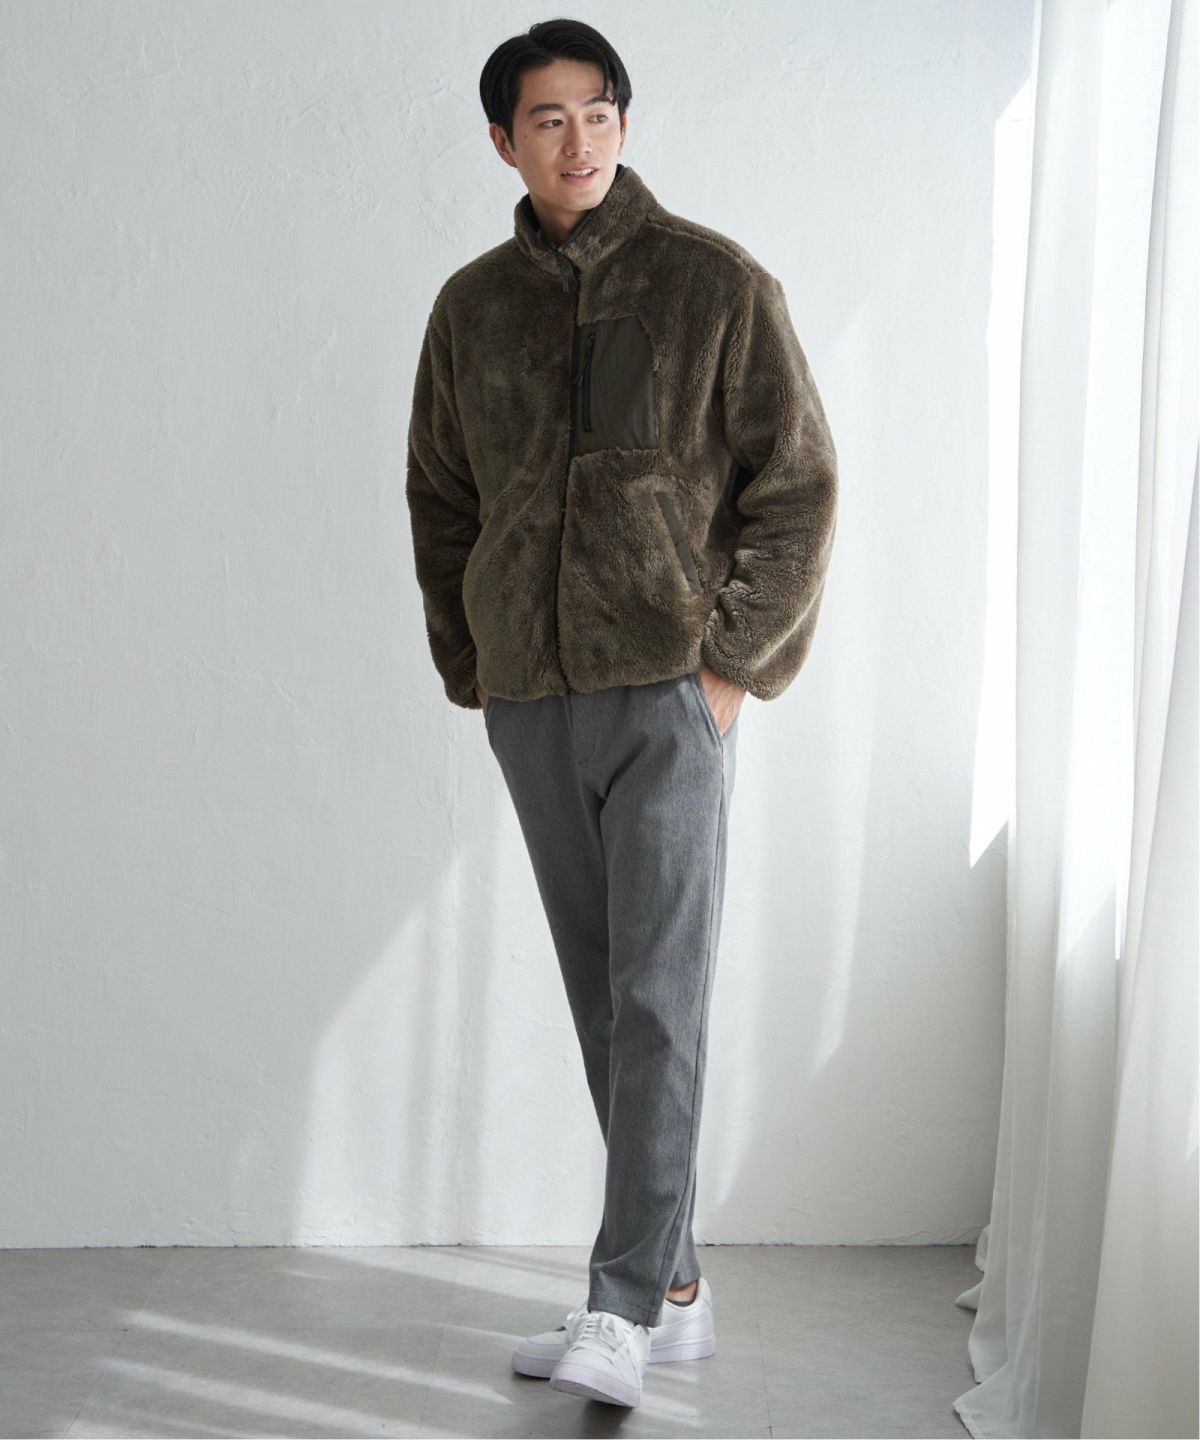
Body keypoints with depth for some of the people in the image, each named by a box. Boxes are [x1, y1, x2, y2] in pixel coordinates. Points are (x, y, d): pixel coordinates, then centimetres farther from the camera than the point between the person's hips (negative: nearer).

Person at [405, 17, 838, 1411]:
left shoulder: (718, 284, 0)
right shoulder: (472, 306, 11)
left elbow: (800, 485, -1)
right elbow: (439, 499, 18)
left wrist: (731, 660, -8)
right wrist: (470, 667, 9)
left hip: (670, 688, -4)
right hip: (531, 703, 5)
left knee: (659, 998, -9)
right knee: (602, 1003, 8)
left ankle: (625, 1306, -6)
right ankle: (676, 1286, 19)